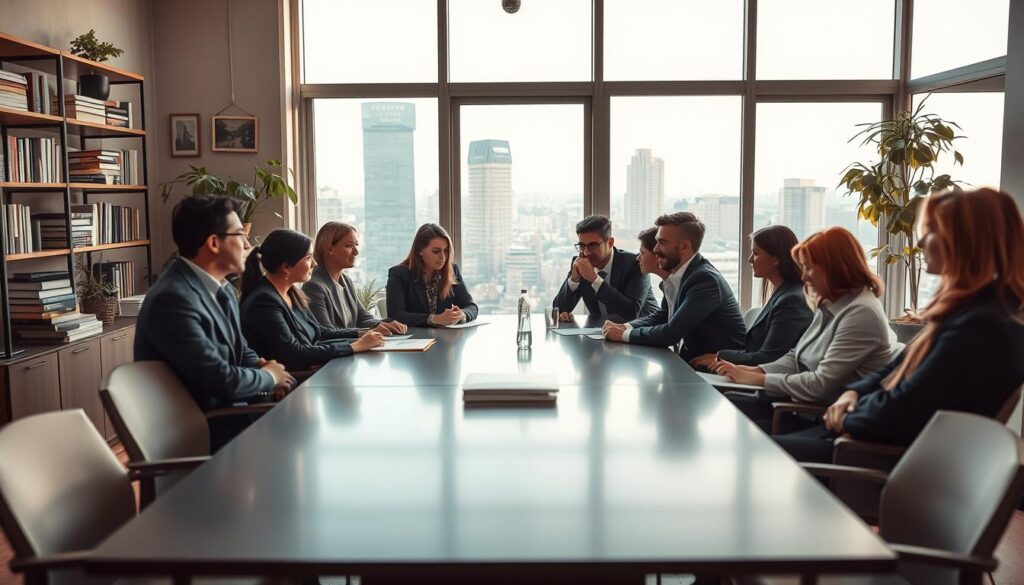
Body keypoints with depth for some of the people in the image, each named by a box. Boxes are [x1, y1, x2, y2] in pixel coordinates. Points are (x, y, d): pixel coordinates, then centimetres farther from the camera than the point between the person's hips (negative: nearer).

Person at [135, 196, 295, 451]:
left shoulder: (221, 287, 6)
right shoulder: (173, 299, -24)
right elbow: (223, 380, -26)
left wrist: (262, 368, -6)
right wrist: (269, 377, -8)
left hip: (228, 409, 8)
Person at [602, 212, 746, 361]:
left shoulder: (705, 279, -23)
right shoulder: (677, 273, 2)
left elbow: (671, 333, -24)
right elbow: (663, 315, 14)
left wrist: (625, 334, -14)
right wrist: (626, 327, -3)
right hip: (691, 357, 7)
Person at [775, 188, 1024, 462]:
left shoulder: (981, 325, -23)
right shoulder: (968, 307, 10)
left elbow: (902, 411, -23)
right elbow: (901, 369, 17)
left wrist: (849, 417, -6)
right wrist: (855, 392, 0)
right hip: (890, 436, 9)